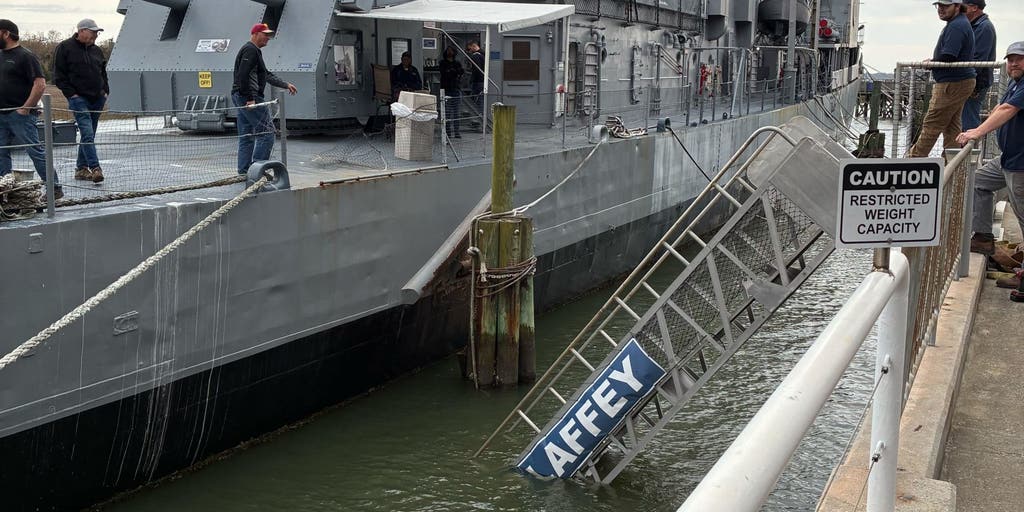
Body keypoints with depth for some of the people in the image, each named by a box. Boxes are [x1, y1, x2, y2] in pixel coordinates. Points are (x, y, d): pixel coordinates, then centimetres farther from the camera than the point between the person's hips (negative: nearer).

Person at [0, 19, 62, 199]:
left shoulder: (25, 56, -9)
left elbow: (40, 84, -16)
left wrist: (25, 108, -17)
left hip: (20, 115, -8)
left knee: (35, 151, -7)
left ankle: (55, 188, -2)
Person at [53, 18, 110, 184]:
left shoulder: (96, 50, 14)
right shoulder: (65, 48, -4)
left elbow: (103, 73, 25)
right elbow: (59, 75, -5)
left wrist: (105, 91, 11)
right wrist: (71, 94, -11)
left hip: (97, 99, 6)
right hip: (79, 99, -6)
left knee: (88, 135, 10)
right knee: (87, 134, -17)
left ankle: (81, 168, 19)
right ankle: (95, 168, -24)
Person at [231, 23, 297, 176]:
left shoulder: (255, 51, 25)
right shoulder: (250, 50, -9)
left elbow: (267, 75, 32)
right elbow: (243, 75, -20)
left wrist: (286, 85, 31)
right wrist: (250, 98, -23)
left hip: (242, 99, 11)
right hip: (248, 98, -11)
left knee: (246, 137, 11)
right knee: (266, 131, -10)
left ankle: (244, 171, 12)